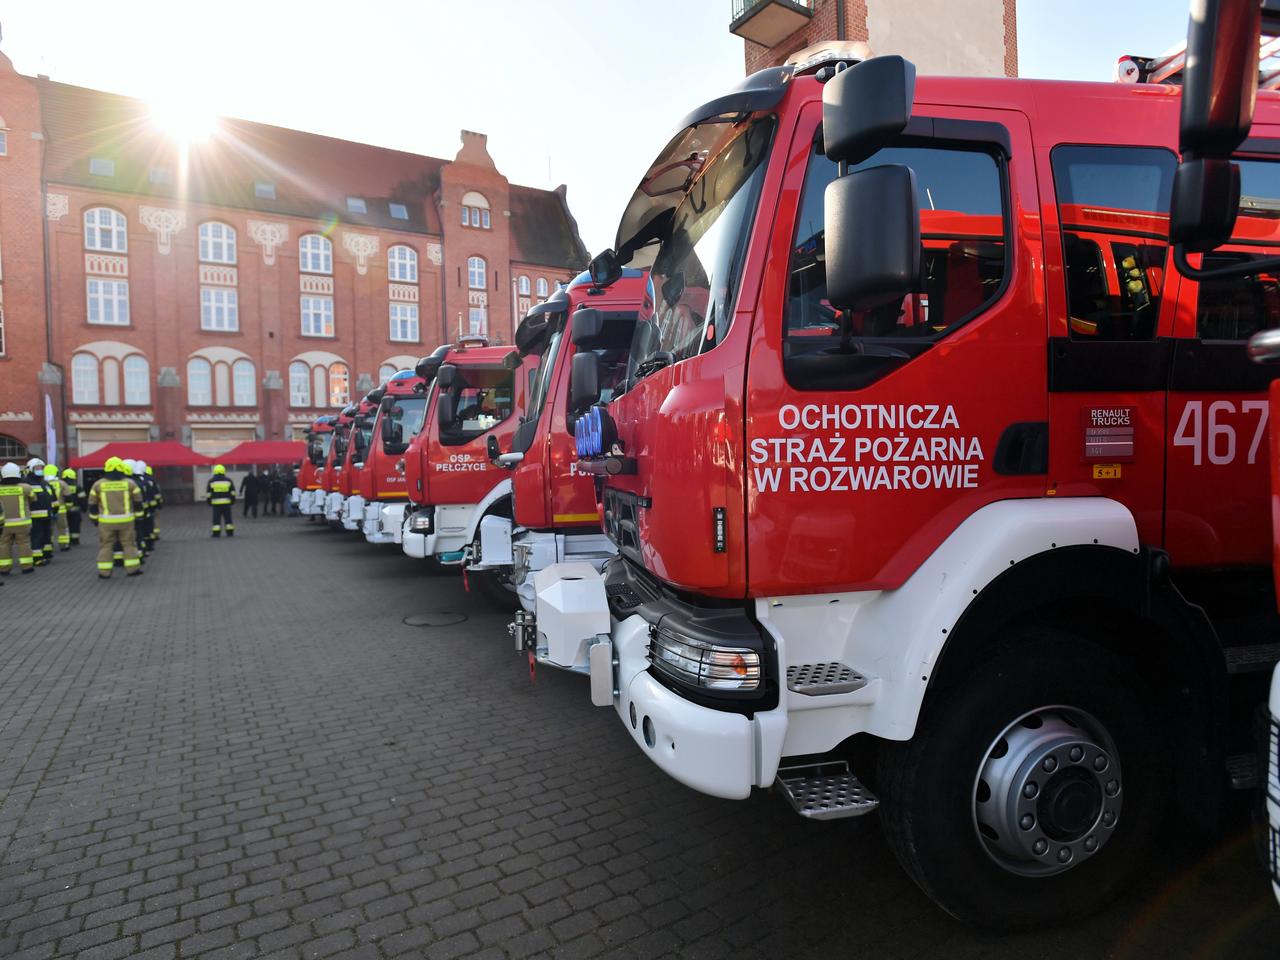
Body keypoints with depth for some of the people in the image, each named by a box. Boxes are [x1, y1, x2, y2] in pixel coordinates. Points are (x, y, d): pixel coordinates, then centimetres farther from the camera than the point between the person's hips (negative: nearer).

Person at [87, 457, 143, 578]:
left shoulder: (98, 484, 0)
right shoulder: (129, 483, -1)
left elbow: (92, 504, 6)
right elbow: (138, 501, 5)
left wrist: (94, 518, 17)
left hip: (106, 521, 0)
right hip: (125, 520, 0)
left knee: (106, 545, 7)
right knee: (128, 544, 7)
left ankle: (104, 571, 8)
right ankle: (133, 568, 8)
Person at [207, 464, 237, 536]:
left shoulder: (211, 481, 1)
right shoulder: (228, 481, 5)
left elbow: (208, 493, 2)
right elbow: (232, 492, 7)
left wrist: (209, 501, 10)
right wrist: (232, 500, 14)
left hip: (216, 503, -1)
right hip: (227, 502, 1)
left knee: (217, 518, 0)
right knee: (227, 517, 6)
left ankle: (216, 533, -2)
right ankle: (230, 532, 7)